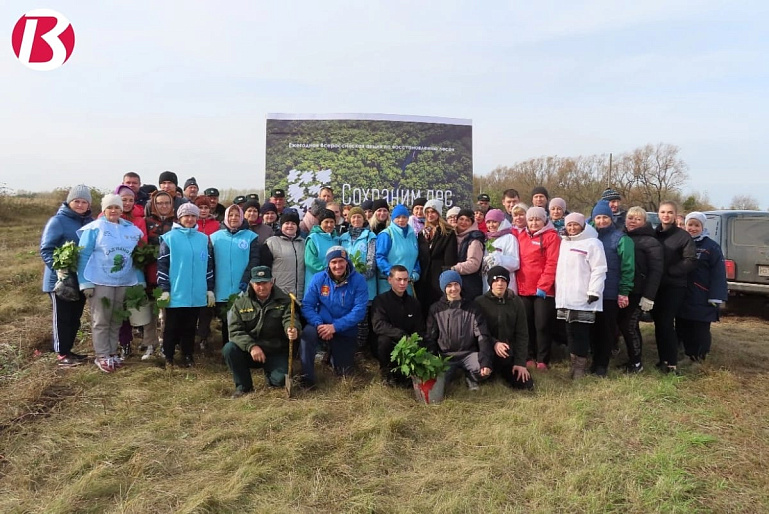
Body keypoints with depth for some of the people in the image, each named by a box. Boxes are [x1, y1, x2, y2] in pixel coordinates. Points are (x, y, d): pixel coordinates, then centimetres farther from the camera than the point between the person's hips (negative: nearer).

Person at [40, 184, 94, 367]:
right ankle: (61, 355, 11)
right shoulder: (58, 221, -10)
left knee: (75, 318, 14)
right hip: (62, 279, -6)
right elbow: (46, 249, -13)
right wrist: (58, 269, -25)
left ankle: (68, 350, 26)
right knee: (62, 317, 2)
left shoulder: (90, 222, 7)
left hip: (81, 279, 6)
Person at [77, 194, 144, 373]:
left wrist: (140, 280, 7)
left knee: (116, 321, 12)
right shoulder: (94, 228, -5)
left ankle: (112, 353, 23)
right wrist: (85, 282, -13)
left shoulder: (132, 229, 8)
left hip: (124, 283, 4)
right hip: (100, 282, -4)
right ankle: (102, 356, 10)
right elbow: (84, 256, -7)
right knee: (101, 321, 2)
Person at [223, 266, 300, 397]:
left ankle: (269, 371, 16)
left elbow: (290, 320, -20)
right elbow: (235, 331, -8)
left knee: (280, 380, -24)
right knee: (229, 349, -26)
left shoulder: (284, 301, -3)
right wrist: (251, 346, -26)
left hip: (276, 353, -1)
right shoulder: (240, 303, 0)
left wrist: (293, 330, -46)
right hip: (249, 351, 2)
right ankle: (244, 385, -5)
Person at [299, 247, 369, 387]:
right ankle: (307, 377, -18)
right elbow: (307, 305, -10)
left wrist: (335, 326, -27)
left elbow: (359, 311, -20)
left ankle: (335, 353, 40)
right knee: (308, 333, -34)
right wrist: (319, 324, -28)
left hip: (345, 331, 0)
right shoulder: (318, 279, -9)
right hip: (322, 326, 0)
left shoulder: (358, 280, -14)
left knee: (344, 372, 5)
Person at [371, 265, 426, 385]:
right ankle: (386, 371, -6)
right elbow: (378, 325, -22)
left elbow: (420, 330, 5)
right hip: (387, 348, -3)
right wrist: (403, 336, -34)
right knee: (384, 339, -34)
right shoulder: (380, 300, -6)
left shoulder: (414, 303, 8)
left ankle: (402, 372, 7)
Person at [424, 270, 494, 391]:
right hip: (445, 355, 0)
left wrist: (486, 362, -17)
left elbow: (483, 336, -3)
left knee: (484, 370, -30)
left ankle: (470, 377, 7)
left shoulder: (472, 307, 3)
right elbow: (430, 338, 6)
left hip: (469, 353, 0)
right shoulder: (435, 309, 4)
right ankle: (451, 372, 10)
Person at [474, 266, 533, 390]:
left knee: (526, 384, -11)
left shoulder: (516, 302, 2)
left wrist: (520, 362, -7)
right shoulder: (480, 302, -5)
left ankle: (503, 371, 21)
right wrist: (494, 343, -28)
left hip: (510, 355, 3)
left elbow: (522, 334, 0)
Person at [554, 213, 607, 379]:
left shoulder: (592, 243, -5)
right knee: (570, 332, 10)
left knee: (581, 332, -4)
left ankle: (580, 365, 4)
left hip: (583, 297, -7)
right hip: (565, 297, 7)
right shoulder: (563, 242, 18)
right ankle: (574, 362, 19)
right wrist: (557, 290, 18)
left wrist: (594, 291, -17)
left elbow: (598, 269, -11)